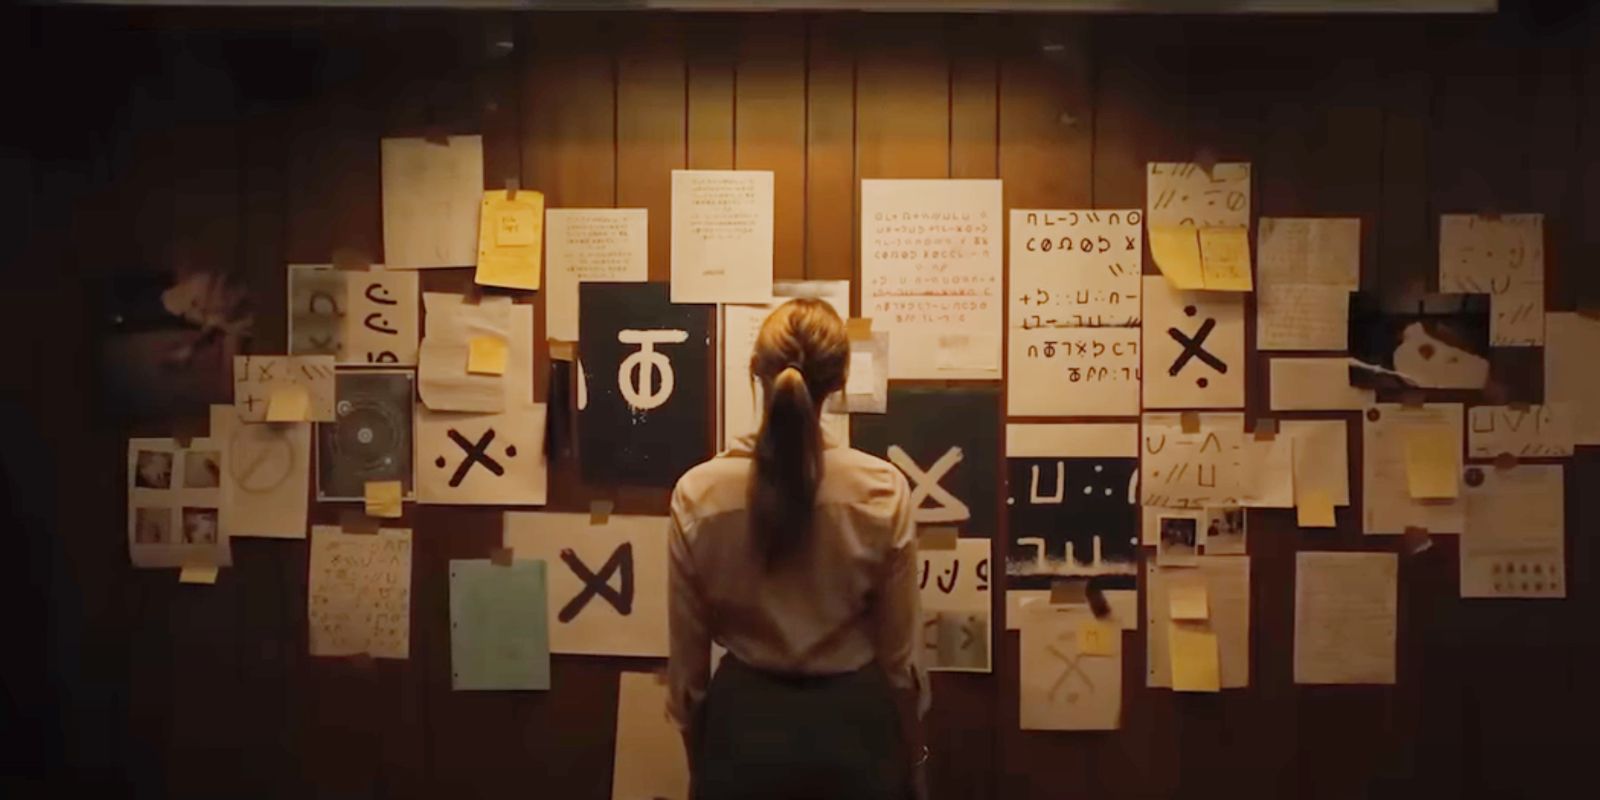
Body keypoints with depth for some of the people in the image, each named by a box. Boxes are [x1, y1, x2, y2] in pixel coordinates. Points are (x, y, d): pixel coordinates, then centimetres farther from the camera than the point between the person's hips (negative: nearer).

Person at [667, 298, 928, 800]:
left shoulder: (699, 495, -13)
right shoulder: (884, 491, -15)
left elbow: (687, 656, -4)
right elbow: (900, 651, -6)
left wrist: (697, 756, 12)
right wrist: (911, 752, 10)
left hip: (745, 723, 1)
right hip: (851, 723, 0)